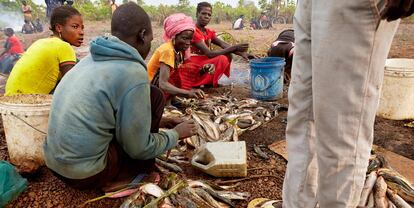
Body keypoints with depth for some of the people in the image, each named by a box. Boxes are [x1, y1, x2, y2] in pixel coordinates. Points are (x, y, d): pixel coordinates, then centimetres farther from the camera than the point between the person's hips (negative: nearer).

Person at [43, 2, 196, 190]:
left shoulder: (91, 59, 6)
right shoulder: (133, 73, -19)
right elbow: (138, 149, -12)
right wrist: (176, 134, 6)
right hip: (86, 173, -8)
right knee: (154, 97, -3)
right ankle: (140, 171, 10)